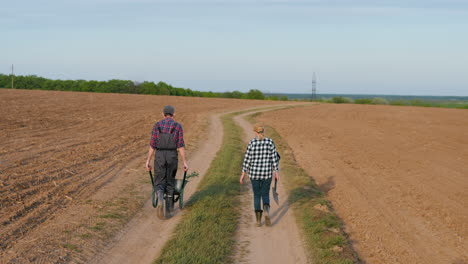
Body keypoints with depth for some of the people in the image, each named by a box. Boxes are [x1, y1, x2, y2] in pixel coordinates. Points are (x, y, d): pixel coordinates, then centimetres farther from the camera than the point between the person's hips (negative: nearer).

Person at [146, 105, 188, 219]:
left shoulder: (157, 125, 3)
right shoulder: (178, 126, -1)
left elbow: (152, 145, 0)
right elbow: (180, 146, -6)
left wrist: (148, 161, 4)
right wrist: (185, 162, -3)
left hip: (159, 157, 0)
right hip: (172, 157, 0)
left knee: (159, 183, 5)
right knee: (169, 183, 16)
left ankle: (160, 201, -25)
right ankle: (168, 210, 19)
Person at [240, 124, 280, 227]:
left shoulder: (252, 143, -9)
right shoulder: (270, 142, -6)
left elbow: (247, 159, -6)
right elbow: (274, 158, -5)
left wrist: (243, 173, 1)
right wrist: (277, 172, 4)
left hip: (254, 173, 0)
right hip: (267, 173, 0)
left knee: (257, 195, 13)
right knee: (265, 195, 14)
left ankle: (258, 220, 9)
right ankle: (266, 211, -15)